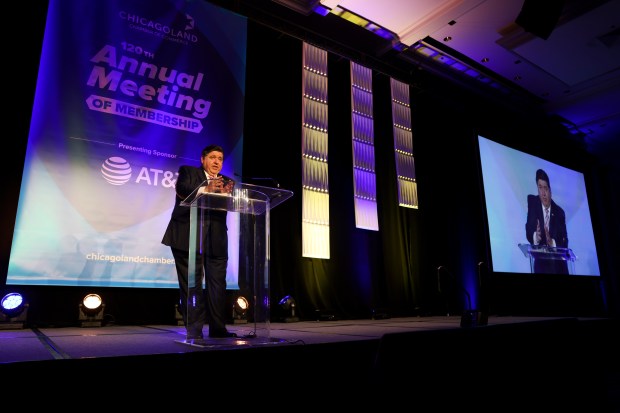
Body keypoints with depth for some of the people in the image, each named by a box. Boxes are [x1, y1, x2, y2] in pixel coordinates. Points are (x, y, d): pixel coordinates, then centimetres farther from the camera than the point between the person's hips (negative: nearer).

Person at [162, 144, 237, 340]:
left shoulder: (226, 182, 18)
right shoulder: (187, 172, 9)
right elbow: (181, 189, -12)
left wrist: (226, 194, -18)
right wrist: (205, 189, -27)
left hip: (216, 239, 4)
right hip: (189, 236, -3)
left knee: (218, 284, 2)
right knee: (191, 285, 0)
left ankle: (217, 328, 9)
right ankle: (194, 330, 7)